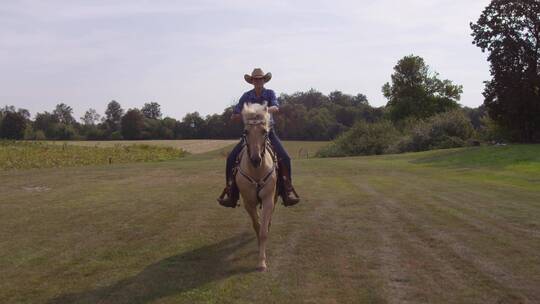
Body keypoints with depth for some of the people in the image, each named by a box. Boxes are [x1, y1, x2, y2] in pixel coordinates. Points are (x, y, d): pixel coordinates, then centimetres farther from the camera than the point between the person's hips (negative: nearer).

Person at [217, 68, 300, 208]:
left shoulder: (270, 93, 0)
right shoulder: (246, 96, 3)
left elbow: (276, 108, -21)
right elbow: (234, 116, 3)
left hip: (268, 132, -1)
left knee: (284, 158, -21)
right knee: (231, 158, -15)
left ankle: (287, 191, -8)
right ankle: (230, 193, -4)